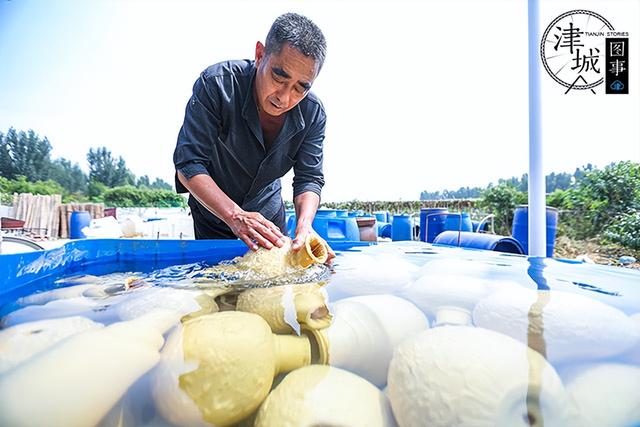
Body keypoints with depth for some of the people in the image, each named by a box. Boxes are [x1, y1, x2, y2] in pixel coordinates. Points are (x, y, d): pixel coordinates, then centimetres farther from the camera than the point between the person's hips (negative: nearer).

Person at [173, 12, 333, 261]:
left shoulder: (313, 113, -19)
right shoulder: (216, 84, -28)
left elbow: (309, 178, -20)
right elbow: (188, 165, -29)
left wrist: (304, 226, -39)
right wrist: (235, 216, -42)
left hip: (269, 213, 2)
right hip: (213, 214, -1)